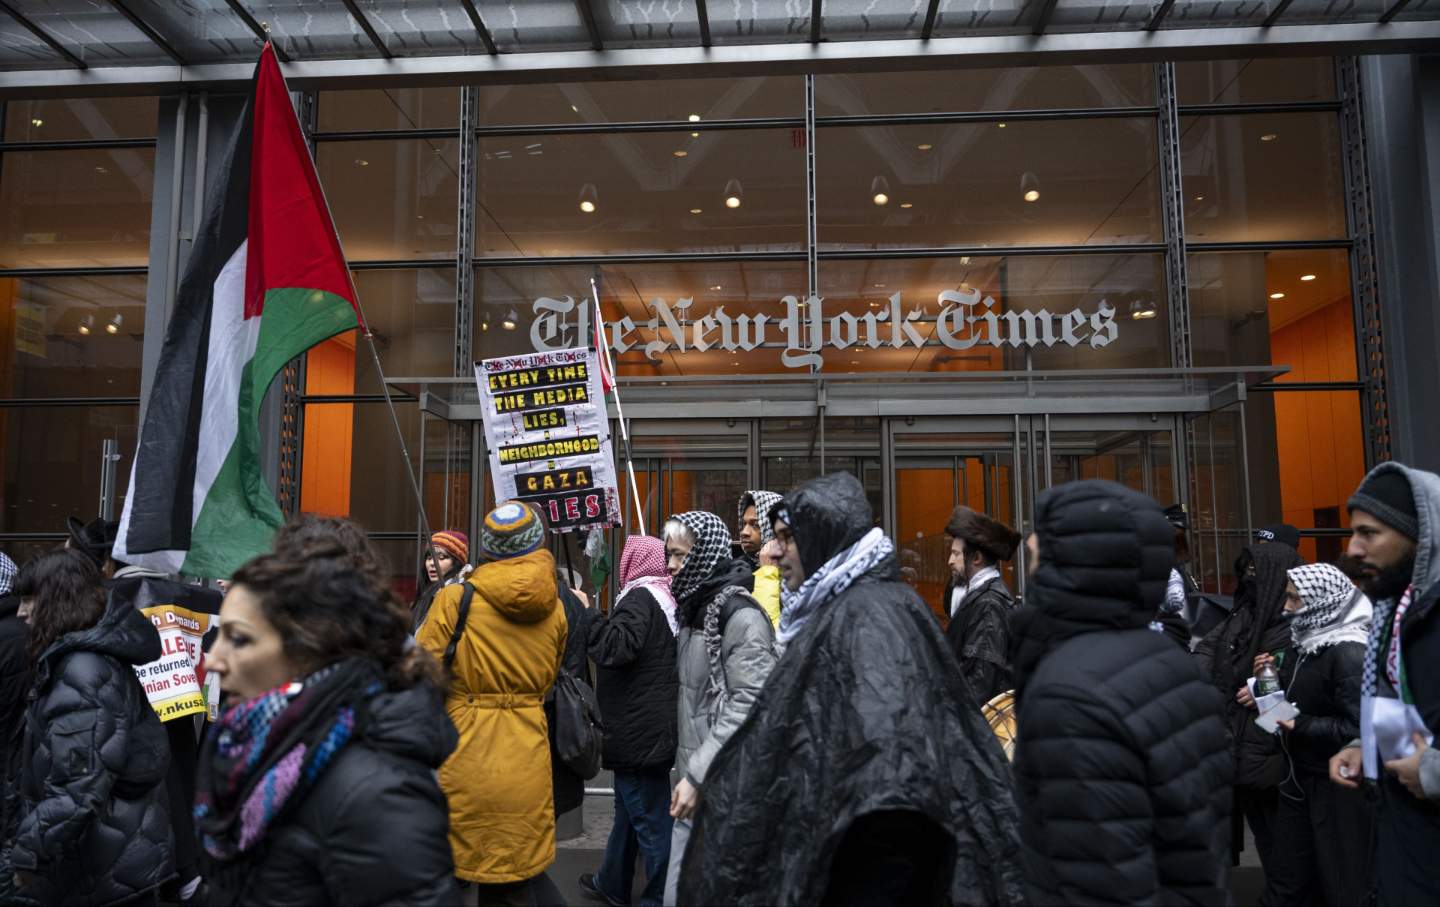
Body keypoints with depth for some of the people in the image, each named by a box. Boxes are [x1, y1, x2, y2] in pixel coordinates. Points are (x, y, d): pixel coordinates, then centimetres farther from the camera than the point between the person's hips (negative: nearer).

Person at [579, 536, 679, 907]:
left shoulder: (640, 597, -15)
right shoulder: (665, 597, 13)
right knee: (629, 808, 23)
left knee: (650, 817, -1)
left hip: (640, 730, -10)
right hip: (650, 725, 10)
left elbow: (617, 647, -28)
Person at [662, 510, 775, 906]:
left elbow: (749, 705, -20)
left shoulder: (739, 612, -14)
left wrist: (698, 774, -20)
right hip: (694, 780, 8)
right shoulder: (695, 606, 13)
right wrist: (687, 771, 13)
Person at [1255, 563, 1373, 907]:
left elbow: (1358, 729, -24)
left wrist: (1299, 725, -23)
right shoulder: (1305, 641, 6)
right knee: (1285, 877, 16)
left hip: (1338, 786, -8)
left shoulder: (1350, 655, -21)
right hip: (1300, 775, 8)